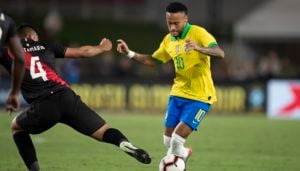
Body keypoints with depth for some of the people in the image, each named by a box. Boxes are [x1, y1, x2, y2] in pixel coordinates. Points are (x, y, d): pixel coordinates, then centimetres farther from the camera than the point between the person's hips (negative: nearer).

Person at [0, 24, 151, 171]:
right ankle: (124, 143, -32)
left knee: (16, 127, 29)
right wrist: (102, 48, 46)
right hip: (66, 98, 2)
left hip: (42, 107, -2)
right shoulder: (46, 47, 23)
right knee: (104, 133, 4)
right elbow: (82, 52, 29)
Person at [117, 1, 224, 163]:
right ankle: (183, 154, 36)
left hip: (199, 97, -6)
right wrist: (129, 53, 6)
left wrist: (199, 48, -47)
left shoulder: (198, 33, -14)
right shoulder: (168, 40, 6)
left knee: (177, 139, -14)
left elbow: (220, 53, -28)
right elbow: (153, 61, 19)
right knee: (168, 141, 6)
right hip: (178, 94, 6)